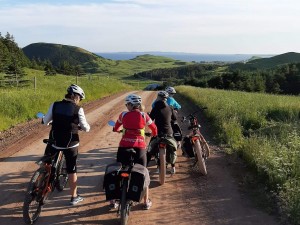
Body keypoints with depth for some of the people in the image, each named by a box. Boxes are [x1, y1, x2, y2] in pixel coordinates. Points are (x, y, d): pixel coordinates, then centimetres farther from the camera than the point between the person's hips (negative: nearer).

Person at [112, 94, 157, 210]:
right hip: (140, 147, 0)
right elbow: (154, 128, 10)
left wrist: (116, 129, 43)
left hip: (124, 147, 0)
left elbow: (115, 128, 19)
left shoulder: (123, 115, 3)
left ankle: (113, 200, 20)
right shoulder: (144, 115, 0)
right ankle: (146, 202, 20)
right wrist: (154, 134, 33)